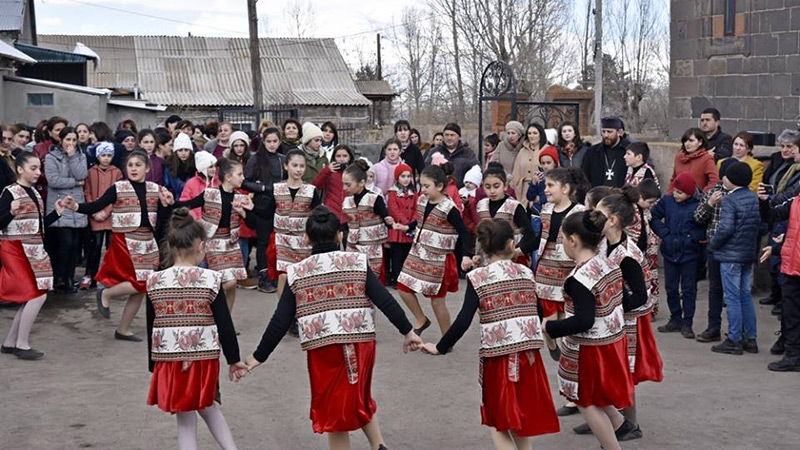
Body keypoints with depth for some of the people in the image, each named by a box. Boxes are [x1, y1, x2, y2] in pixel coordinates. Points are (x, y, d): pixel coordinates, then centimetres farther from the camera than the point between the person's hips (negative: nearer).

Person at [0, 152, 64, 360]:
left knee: (31, 297, 8)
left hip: (34, 250, 8)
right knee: (38, 295, -12)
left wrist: (57, 212, 4)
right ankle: (22, 345, -2)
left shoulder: (34, 193, 12)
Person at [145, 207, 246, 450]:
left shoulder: (154, 282, -2)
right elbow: (225, 325, -6)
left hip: (168, 360, 1)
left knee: (185, 420, 9)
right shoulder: (211, 280, -9)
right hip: (204, 359, -1)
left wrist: (153, 365, 15)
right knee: (207, 406, 25)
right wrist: (234, 359, 5)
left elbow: (151, 328, 5)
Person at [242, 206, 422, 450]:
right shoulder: (358, 263, 2)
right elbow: (386, 301, -4)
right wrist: (408, 331, 3)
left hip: (323, 350, -2)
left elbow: (280, 322, 1)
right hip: (361, 345, 2)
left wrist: (259, 356, 10)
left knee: (334, 412, 12)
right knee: (360, 401, 27)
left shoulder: (296, 273, 2)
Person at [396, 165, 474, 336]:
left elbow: (463, 232, -18)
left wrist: (466, 255, -31)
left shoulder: (449, 209, -19)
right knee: (404, 288, 6)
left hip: (438, 260, -7)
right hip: (418, 255, 7)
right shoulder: (422, 201, 2)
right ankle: (421, 320, 29)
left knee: (437, 300, 2)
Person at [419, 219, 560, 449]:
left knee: (499, 423, 12)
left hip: (497, 355, -3)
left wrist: (439, 348, -4)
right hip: (529, 353, 3)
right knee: (522, 416, 20)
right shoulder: (526, 273, 3)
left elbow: (463, 321, -14)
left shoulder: (477, 278, -8)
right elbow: (537, 312, 8)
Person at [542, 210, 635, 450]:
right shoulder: (608, 263, -1)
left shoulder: (579, 277, -26)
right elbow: (621, 300, 10)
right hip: (614, 338, 9)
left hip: (590, 348, -8)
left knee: (586, 402, 9)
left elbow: (583, 322, -30)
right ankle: (619, 423, 33)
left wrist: (550, 327, -18)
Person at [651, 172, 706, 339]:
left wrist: (694, 237, -19)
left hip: (690, 253, -4)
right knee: (671, 288, 13)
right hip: (670, 251, 4)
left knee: (688, 289, 5)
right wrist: (664, 233, -5)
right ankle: (675, 320, 27)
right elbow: (654, 217, 5)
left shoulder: (698, 205, -13)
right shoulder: (667, 201, -2)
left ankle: (687, 323, 14)